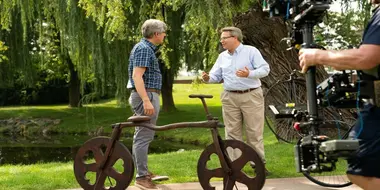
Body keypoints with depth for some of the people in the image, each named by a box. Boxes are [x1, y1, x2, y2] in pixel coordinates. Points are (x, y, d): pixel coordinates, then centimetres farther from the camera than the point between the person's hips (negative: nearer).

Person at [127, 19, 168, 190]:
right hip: (146, 96, -11)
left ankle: (143, 172, 22)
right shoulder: (144, 49, -14)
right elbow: (137, 76, -23)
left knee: (142, 136, 14)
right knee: (143, 137, -8)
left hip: (146, 96, 11)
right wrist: (146, 100, -28)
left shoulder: (145, 47, 18)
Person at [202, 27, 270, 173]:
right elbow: (216, 76, 11)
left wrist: (249, 74, -26)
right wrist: (208, 78, -12)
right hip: (230, 98, 5)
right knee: (232, 133, 5)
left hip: (251, 96, -4)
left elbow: (265, 69, -10)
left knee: (254, 132, -1)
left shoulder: (251, 51, -2)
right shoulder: (222, 57, 13)